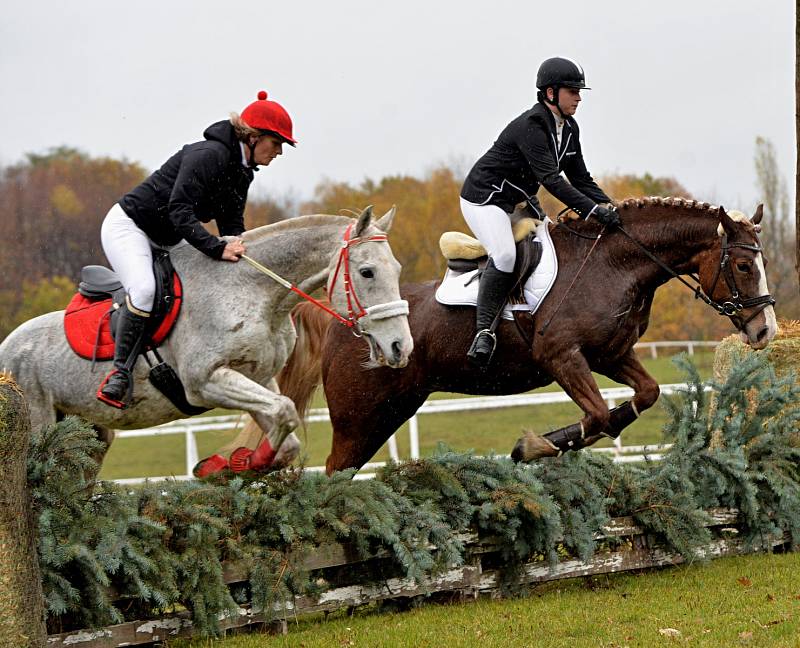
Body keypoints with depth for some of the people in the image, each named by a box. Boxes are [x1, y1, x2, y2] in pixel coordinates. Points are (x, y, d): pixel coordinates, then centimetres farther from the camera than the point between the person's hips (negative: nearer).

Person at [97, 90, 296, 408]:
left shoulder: (242, 172, 5)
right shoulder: (209, 155, -24)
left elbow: (232, 224, 5)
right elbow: (179, 212, -32)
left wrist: (236, 248, -16)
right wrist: (218, 248, -39)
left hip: (162, 241, 10)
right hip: (128, 225, -10)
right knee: (143, 289, -32)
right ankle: (121, 371, -25)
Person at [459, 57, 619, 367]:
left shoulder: (569, 129, 2)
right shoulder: (531, 126, -26)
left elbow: (581, 178, 7)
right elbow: (551, 179, -35)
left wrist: (610, 208, -8)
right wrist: (593, 210, -41)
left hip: (521, 201, 10)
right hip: (485, 198, -10)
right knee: (505, 254, -30)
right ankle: (484, 332, -29)